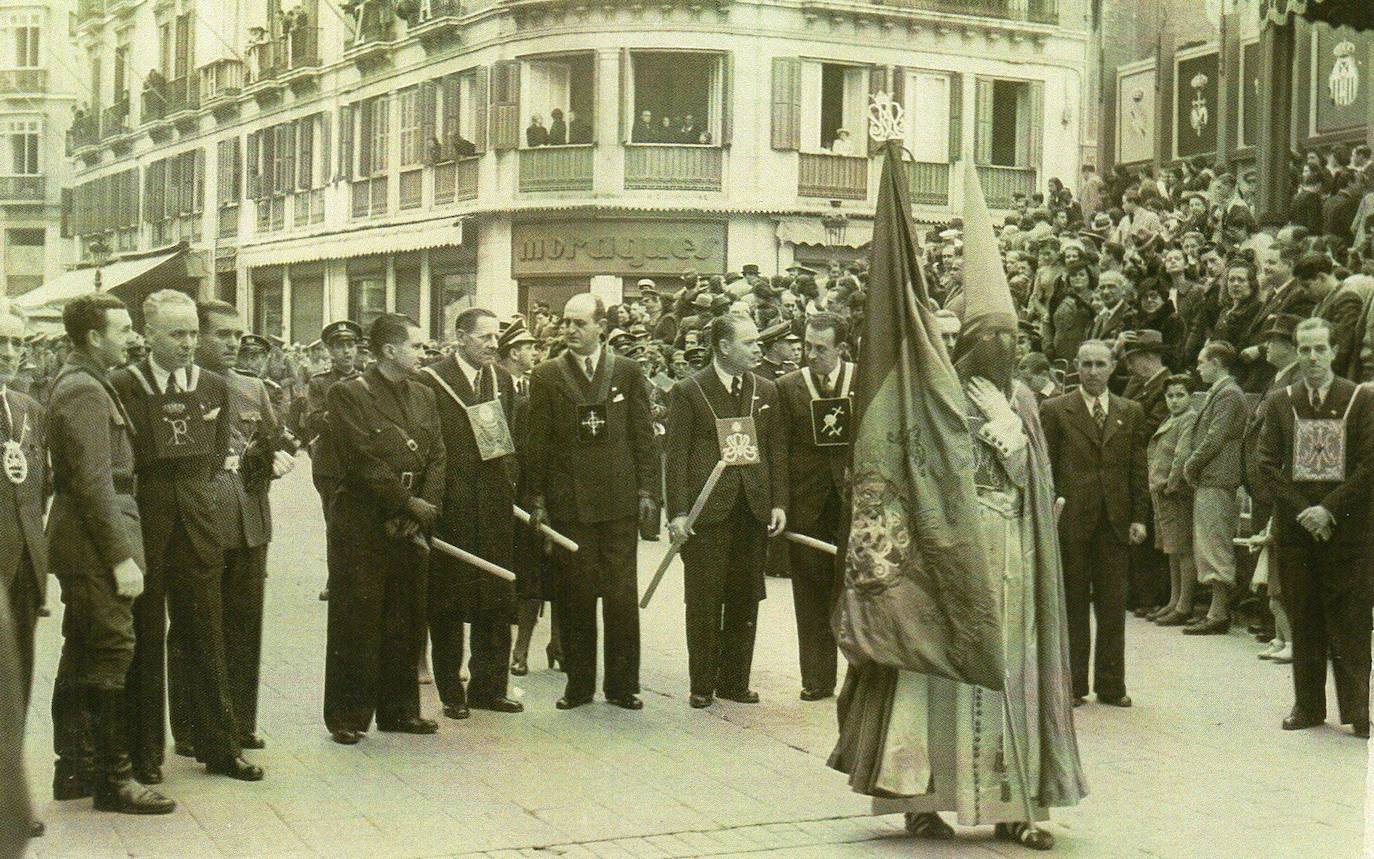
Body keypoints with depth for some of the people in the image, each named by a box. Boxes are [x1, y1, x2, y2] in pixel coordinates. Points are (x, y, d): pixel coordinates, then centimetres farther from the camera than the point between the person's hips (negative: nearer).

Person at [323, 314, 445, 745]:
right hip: (361, 525, -6)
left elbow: (437, 457, 9)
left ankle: (399, 708, 20)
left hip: (411, 526, 6)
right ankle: (348, 716, 7)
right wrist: (408, 503, -12)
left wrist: (427, 508, -6)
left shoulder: (423, 395, 14)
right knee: (356, 620, -2)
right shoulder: (348, 395, -6)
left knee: (407, 620, 9)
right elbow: (361, 461, -14)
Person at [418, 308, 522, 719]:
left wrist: (511, 486, 5)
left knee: (496, 601, 8)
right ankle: (451, 692, 13)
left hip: (494, 506, 5)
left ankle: (489, 687, 18)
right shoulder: (431, 381, -8)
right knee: (447, 603, 4)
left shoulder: (501, 379, 10)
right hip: (449, 507, -5)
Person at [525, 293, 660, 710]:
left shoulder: (627, 373, 6)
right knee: (574, 596, 4)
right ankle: (578, 683, 14)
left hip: (619, 500, 0)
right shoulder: (547, 376, 5)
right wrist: (536, 499, -1)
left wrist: (648, 490, 0)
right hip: (568, 502, 0)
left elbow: (644, 436, 7)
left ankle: (622, 684, 12)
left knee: (622, 595, 3)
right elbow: (537, 442, 4)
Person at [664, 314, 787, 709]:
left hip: (753, 509, 4)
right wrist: (677, 511, -10)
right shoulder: (690, 391, -2)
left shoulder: (765, 390, 12)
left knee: (745, 599, 8)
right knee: (704, 601, 0)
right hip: (706, 510, -4)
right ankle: (702, 684, 10)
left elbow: (777, 450, 14)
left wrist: (778, 503, 5)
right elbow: (675, 454, -4)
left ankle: (735, 680, 19)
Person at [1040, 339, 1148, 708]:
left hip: (1115, 522, 2)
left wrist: (1139, 517, 3)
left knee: (1113, 607, 5)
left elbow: (1138, 469, 10)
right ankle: (1072, 685, 11)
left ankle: (1111, 685, 13)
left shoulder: (1131, 412, 11)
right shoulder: (1055, 410, 3)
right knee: (1072, 605, 4)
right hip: (1070, 521, -2)